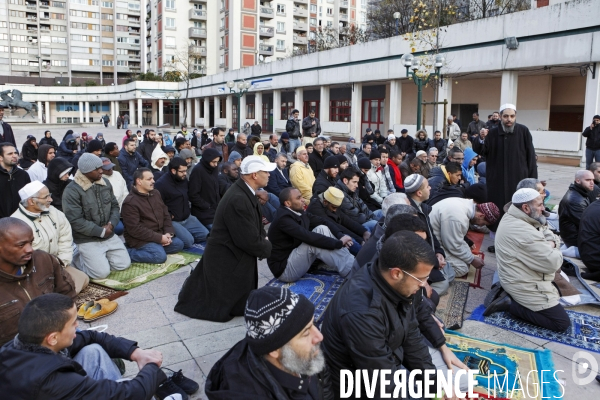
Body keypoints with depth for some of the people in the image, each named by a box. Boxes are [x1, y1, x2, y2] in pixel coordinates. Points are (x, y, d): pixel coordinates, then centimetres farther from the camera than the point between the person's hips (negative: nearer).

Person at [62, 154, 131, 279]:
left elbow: (115, 206, 11)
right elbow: (75, 221, -21)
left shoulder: (105, 183, 4)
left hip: (109, 235, 6)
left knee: (124, 264, -1)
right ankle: (79, 257, 13)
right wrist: (101, 231, -19)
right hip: (87, 239, -6)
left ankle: (99, 257, 22)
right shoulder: (72, 191, -16)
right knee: (102, 272, -15)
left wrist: (112, 223, -9)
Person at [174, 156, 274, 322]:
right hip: (226, 260, -10)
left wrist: (264, 239, -3)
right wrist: (268, 247, -8)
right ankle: (194, 294, 15)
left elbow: (255, 226, 14)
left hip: (234, 254, 10)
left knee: (244, 303, 22)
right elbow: (249, 240, -26)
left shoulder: (245, 191, 2)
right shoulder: (238, 199, -30)